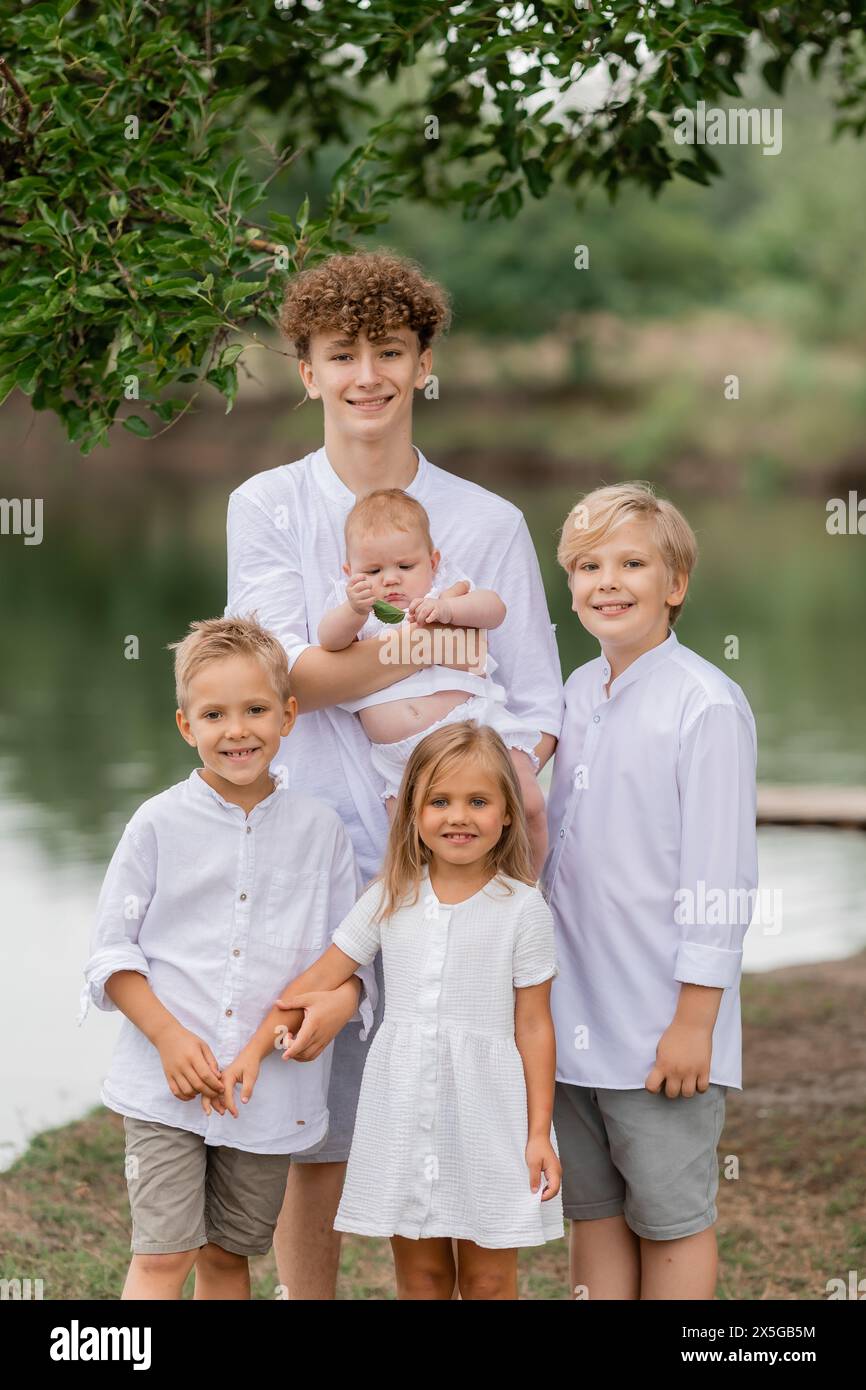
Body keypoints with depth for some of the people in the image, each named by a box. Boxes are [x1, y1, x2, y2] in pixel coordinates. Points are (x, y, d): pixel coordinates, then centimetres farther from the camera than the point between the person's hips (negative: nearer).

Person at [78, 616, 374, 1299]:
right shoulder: (160, 824, -2)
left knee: (228, 1254, 13)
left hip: (272, 1085, 2)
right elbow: (111, 954, 0)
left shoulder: (319, 827, 3)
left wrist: (341, 1001, -15)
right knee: (164, 1255, -8)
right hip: (168, 1084, -2)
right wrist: (169, 1036, -13)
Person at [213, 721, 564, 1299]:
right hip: (403, 1106, 3)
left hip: (487, 1110, -3)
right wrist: (255, 1049, -1)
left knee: (489, 1279, 4)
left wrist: (539, 1133, -5)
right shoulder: (392, 899, 3)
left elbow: (533, 1024, -4)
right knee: (418, 1273, 11)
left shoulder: (522, 907, -5)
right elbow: (320, 978, 6)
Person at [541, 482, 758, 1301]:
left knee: (670, 1220, 4)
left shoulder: (707, 704, -12)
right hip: (572, 1018, 7)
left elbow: (718, 878, -13)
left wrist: (695, 1019, -14)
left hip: (660, 1026, -7)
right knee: (593, 1212, 13)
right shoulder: (574, 696, 10)